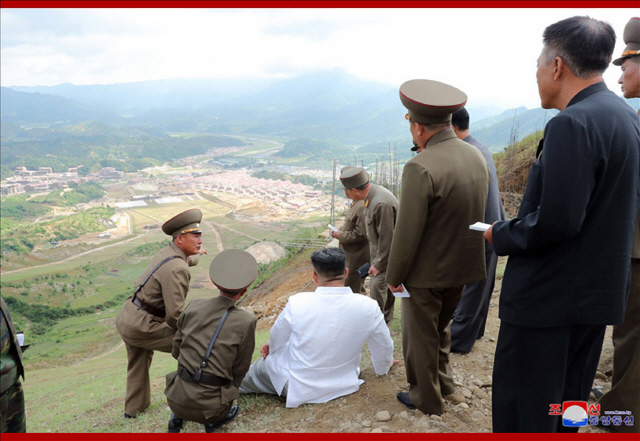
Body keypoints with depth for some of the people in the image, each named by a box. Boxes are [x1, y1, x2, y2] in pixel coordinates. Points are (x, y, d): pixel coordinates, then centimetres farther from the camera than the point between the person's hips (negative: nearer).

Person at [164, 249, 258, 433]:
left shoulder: (194, 306, -5)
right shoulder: (246, 321, -14)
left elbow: (176, 350, 6)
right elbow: (240, 369, -2)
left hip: (177, 398, 3)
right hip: (210, 405, -3)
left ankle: (177, 416, 23)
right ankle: (214, 419, 11)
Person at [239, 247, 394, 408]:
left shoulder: (297, 303, -24)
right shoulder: (368, 307, -20)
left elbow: (276, 342, -6)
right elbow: (384, 347, -4)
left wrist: (272, 347, 19)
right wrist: (383, 367, 19)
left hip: (298, 389, -2)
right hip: (344, 387, 3)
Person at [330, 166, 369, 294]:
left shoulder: (362, 207, -26)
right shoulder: (356, 203, 7)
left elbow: (360, 234, -27)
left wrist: (340, 235, -16)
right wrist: (341, 230, 5)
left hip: (356, 259, -10)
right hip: (351, 256, 10)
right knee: (358, 289, 24)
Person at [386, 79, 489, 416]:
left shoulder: (420, 168, -26)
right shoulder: (476, 156, -2)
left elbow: (407, 232, -22)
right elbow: (476, 214, 7)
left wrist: (394, 276, -10)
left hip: (427, 273, -7)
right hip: (462, 265, 8)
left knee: (420, 337, 14)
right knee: (441, 326, 28)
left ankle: (426, 398, 32)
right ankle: (442, 381, 46)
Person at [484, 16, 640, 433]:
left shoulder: (572, 123, -21)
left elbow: (555, 221, -27)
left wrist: (501, 234, -9)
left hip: (548, 296, -10)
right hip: (598, 292, 10)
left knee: (522, 413, 4)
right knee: (568, 404, 23)